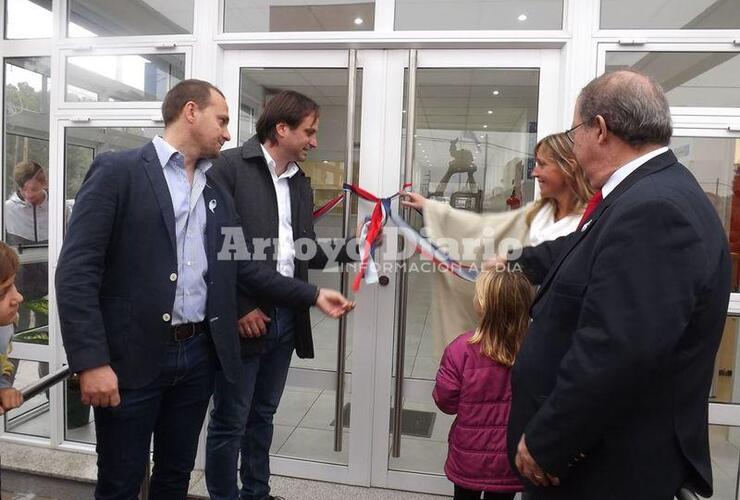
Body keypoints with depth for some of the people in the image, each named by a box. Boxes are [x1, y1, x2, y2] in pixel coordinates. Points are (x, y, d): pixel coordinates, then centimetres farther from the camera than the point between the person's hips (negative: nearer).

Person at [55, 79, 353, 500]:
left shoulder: (218, 194, 11)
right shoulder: (117, 171, -7)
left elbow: (243, 266, 12)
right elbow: (77, 271, -12)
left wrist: (312, 295, 6)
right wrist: (91, 361, -18)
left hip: (198, 355, 5)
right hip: (132, 356, -5)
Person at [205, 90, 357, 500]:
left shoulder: (300, 181, 14)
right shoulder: (230, 166, -8)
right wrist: (238, 307, -14)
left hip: (287, 316, 7)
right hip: (244, 316, -6)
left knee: (262, 416, 19)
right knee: (230, 422, 6)